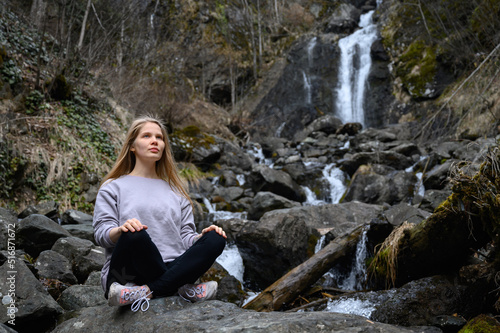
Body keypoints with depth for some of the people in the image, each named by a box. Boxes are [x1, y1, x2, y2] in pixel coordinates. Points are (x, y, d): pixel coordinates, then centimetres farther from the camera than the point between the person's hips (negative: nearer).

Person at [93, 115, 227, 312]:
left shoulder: (175, 191, 26)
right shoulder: (113, 187, 16)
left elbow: (185, 237, 16)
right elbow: (101, 233, 2)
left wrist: (202, 237, -7)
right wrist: (121, 230, -21)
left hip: (171, 269, 4)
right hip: (127, 273, -3)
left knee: (215, 239, -23)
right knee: (135, 235, -36)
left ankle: (147, 291, -33)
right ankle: (182, 289, -22)